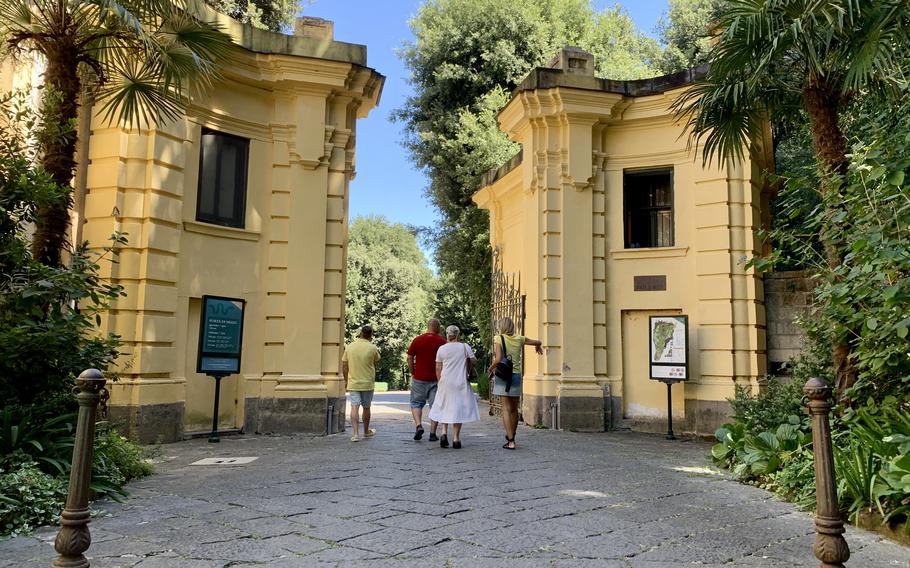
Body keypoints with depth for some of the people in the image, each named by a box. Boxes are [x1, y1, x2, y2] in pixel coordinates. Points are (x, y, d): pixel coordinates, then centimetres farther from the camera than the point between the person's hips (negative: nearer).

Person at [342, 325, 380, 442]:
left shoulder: (349, 346, -1)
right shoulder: (372, 348, -9)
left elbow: (344, 365, 4)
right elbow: (376, 361, 10)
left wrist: (346, 381, 15)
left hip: (353, 383, 1)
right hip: (368, 383, -1)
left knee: (355, 407, -2)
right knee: (366, 407, 14)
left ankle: (355, 433, -12)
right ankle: (366, 431, 30)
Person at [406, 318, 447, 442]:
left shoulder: (418, 340, -1)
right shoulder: (442, 341, -2)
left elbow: (409, 358, 0)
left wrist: (413, 373, 10)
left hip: (419, 378, 0)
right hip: (436, 379, 0)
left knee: (416, 403, 13)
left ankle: (418, 425, -6)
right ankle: (433, 433, 6)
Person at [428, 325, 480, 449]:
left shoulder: (441, 349, 1)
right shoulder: (465, 347, -2)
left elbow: (438, 368, 3)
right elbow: (474, 361, -2)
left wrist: (440, 381, 13)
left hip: (446, 382, 1)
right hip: (461, 383, -1)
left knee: (445, 407, 15)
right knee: (458, 408, 4)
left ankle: (444, 432, 0)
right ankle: (456, 438, 5)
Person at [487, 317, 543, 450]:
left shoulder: (499, 339, -6)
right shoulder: (519, 339, 6)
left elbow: (498, 359, -16)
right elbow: (537, 342, 19)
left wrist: (490, 369, 1)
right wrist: (538, 347, 42)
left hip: (503, 376, -4)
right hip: (516, 375, 4)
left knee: (506, 409, -4)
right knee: (514, 409, 15)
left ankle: (510, 441, -11)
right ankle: (511, 437, 31)